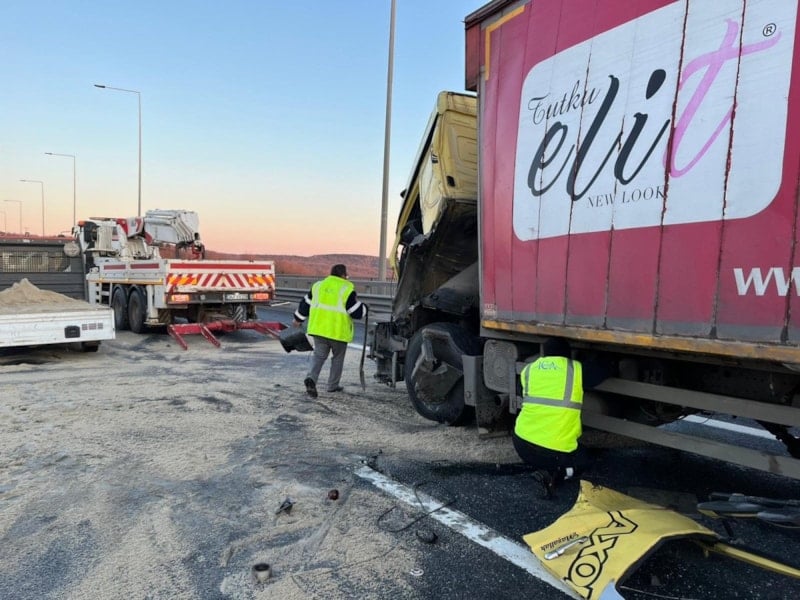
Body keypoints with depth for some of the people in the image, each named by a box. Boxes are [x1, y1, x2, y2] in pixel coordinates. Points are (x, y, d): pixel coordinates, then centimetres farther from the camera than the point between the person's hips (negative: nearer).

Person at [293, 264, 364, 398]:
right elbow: (357, 313, -9)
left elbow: (305, 304, 15)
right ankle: (333, 385, 21)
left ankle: (311, 378, -13)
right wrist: (358, 304, 12)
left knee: (319, 355, 10)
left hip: (318, 328, 4)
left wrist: (298, 319, 28)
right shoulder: (347, 289, -8)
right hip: (338, 331, -4)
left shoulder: (318, 285, 8)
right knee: (338, 358, 14)